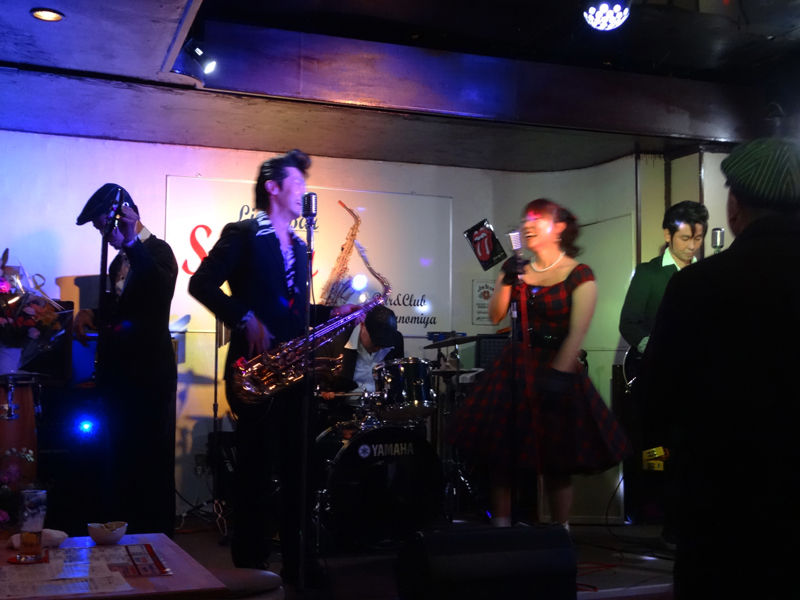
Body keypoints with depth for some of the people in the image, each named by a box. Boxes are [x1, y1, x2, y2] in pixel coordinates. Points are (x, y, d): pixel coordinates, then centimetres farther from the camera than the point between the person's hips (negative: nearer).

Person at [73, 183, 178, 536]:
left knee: (150, 463, -4)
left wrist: (131, 242, -36)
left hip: (149, 375, -9)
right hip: (119, 375, 9)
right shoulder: (120, 260, 15)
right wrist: (91, 314, 8)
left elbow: (161, 292, -32)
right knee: (121, 458, 14)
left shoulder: (157, 251, -10)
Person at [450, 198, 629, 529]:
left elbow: (577, 333, -15)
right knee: (501, 454, 1)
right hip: (515, 367, 4)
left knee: (556, 461, 4)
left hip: (559, 368, -4)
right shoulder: (517, 269, 8)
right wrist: (507, 282, -15)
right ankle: (500, 529, 11)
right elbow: (496, 316, -1)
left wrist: (559, 374, -24)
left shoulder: (579, 275, -6)